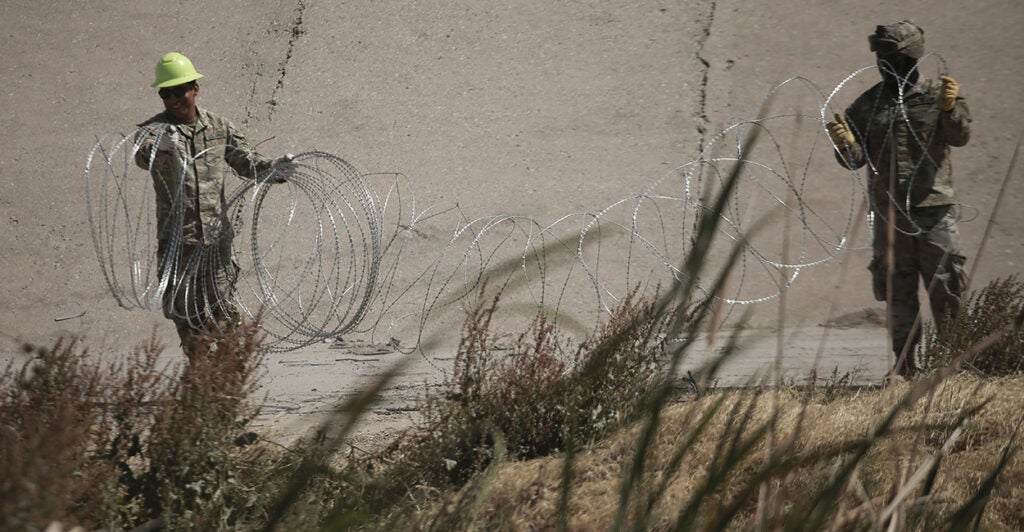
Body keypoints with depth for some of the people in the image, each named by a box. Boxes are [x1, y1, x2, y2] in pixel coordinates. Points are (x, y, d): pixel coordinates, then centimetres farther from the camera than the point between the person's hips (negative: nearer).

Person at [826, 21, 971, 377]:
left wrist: (950, 107, -30)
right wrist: (846, 144, -18)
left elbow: (960, 136, -11)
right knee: (898, 294, 3)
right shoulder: (866, 106, 8)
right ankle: (905, 368, 8)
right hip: (889, 215, 2)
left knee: (944, 287, -2)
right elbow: (855, 160, 4)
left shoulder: (937, 95, 3)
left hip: (935, 210, -2)